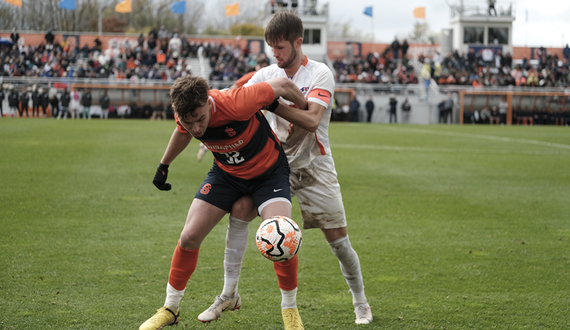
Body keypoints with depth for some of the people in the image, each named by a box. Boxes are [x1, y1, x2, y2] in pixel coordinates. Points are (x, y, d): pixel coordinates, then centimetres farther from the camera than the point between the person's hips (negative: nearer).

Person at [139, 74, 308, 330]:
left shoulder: (235, 104, -39)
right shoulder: (186, 115, -22)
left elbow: (283, 85, -24)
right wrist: (164, 165, 19)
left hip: (269, 170, -4)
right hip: (226, 173, 4)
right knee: (189, 237, -5)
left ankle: (290, 309, 0)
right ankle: (170, 309, 16)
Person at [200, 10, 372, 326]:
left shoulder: (320, 74, -12)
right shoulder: (267, 74, 1)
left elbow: (311, 120, -25)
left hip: (314, 167, -3)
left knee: (338, 238, -2)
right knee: (239, 207, -18)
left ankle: (360, 302, 21)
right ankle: (229, 293, -9)